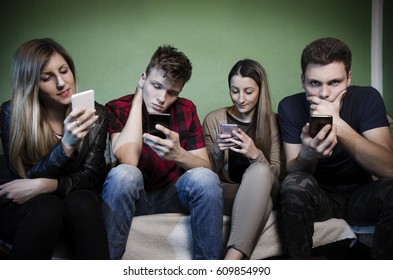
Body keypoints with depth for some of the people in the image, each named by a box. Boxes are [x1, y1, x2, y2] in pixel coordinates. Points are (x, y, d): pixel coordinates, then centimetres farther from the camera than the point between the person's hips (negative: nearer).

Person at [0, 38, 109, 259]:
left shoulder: (95, 114, -6)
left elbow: (89, 177, -8)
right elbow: (26, 180, -15)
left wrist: (44, 186, -27)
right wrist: (66, 145, -33)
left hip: (75, 203, 1)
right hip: (20, 206, -1)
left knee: (84, 202, -32)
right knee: (45, 208, -34)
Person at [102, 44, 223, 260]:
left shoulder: (186, 110, -3)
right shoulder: (117, 108, -10)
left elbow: (206, 168, -7)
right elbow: (129, 160, -27)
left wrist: (178, 155, -31)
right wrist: (137, 99, -19)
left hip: (172, 196, 2)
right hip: (133, 197, -2)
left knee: (204, 178, -28)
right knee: (124, 173, -34)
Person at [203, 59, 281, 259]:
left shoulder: (272, 121, 2)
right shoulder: (214, 119, 1)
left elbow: (276, 173, -3)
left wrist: (255, 155, -25)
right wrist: (217, 151, -19)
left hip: (261, 191, 1)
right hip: (226, 192, 0)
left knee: (258, 170, -36)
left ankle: (232, 259, -45)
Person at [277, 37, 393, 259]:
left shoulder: (367, 98, -14)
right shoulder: (290, 107, -12)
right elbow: (293, 172, -15)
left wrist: (338, 124, -36)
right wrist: (308, 153, -40)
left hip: (360, 193, 1)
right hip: (317, 195, 0)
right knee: (295, 184, -31)